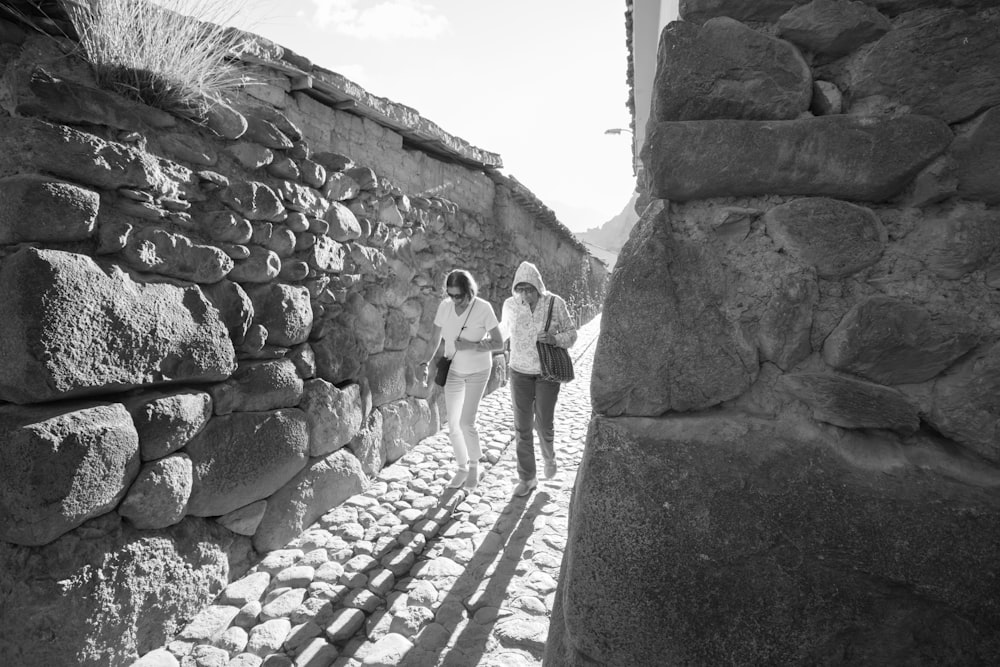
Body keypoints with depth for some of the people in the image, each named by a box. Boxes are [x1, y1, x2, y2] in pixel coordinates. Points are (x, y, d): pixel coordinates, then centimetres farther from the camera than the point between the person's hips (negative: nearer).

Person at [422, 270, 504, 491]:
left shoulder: (483, 308, -20)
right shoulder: (445, 306, -10)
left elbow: (499, 344, -15)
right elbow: (436, 337, 2)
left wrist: (471, 346, -27)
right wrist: (429, 360, -14)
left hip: (478, 372, -4)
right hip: (453, 371, 4)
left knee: (466, 423, -10)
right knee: (453, 424, 5)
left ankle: (474, 463, 18)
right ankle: (462, 467, 27)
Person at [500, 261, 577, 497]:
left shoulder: (555, 303, -12)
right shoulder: (510, 304, -7)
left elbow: (571, 334, -6)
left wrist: (554, 338, -26)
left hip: (548, 372, -1)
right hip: (520, 372, 2)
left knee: (543, 424, -1)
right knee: (522, 427, 2)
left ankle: (549, 456, 35)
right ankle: (527, 479, 17)